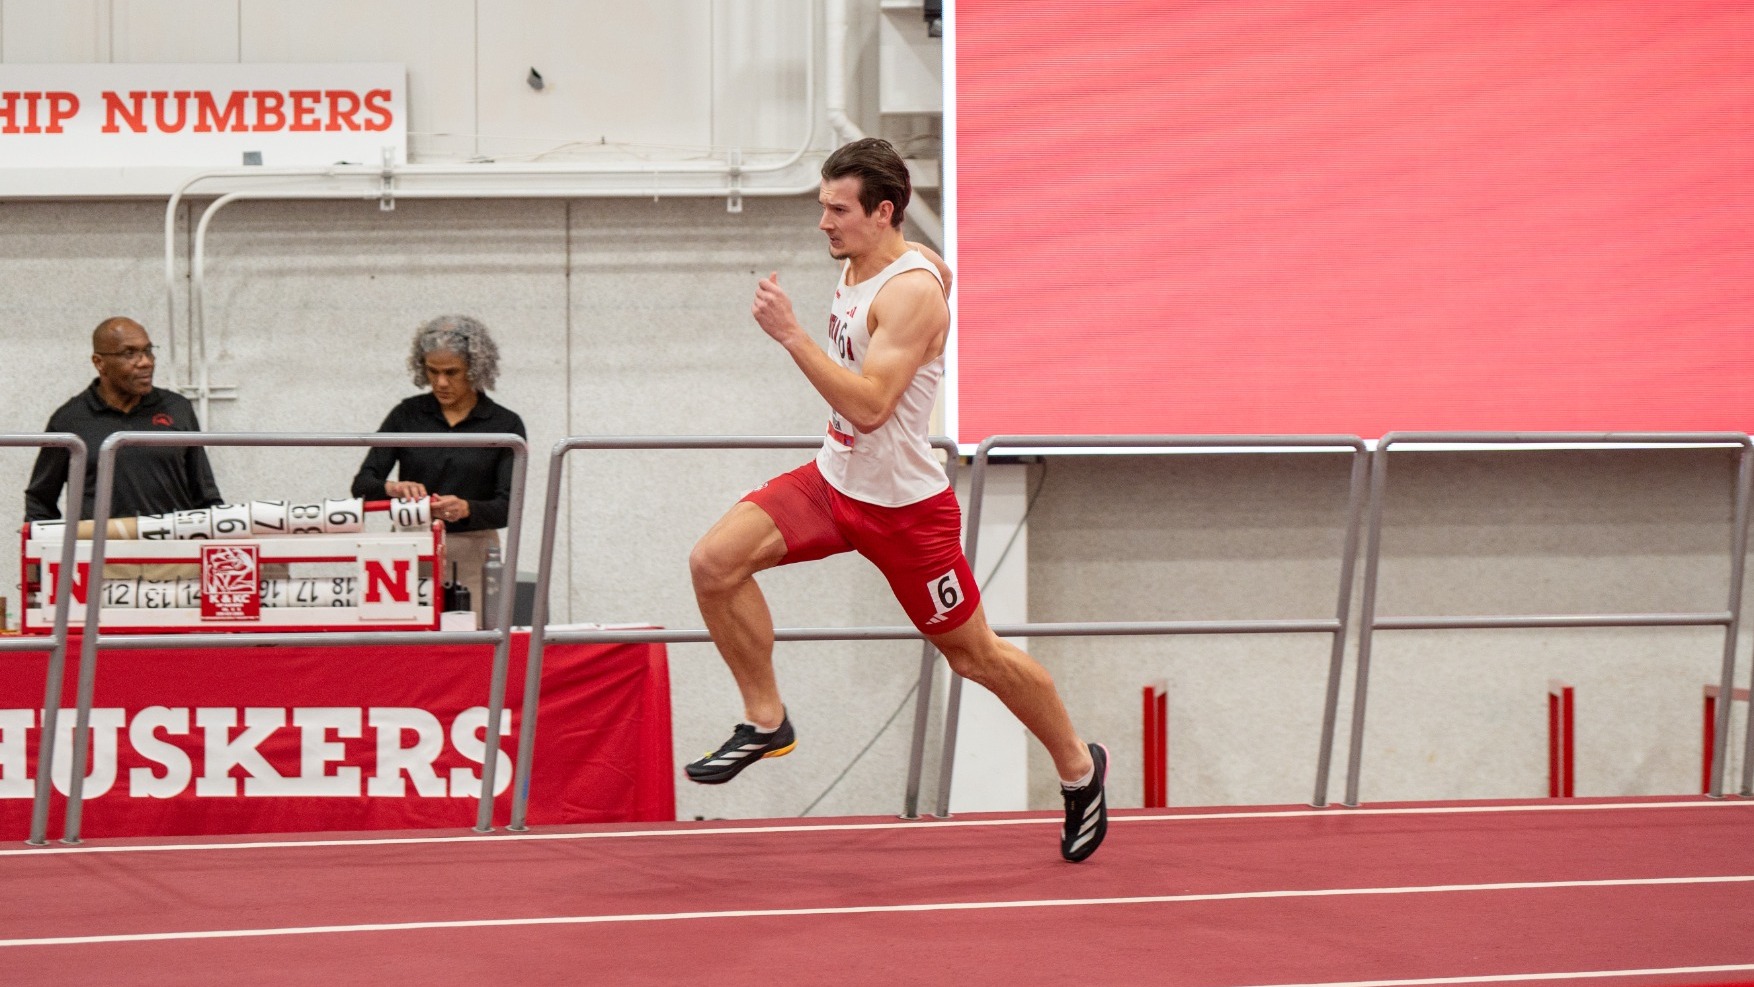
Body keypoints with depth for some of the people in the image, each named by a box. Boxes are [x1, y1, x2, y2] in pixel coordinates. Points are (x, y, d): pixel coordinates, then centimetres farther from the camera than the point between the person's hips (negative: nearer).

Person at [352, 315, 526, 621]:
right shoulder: (407, 415, 5)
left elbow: (507, 507, -6)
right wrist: (392, 488, -23)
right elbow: (362, 484, 0)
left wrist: (466, 509, -26)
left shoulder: (504, 424, 1)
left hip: (472, 558, -1)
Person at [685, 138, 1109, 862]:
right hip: (834, 478, 8)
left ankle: (1078, 766, 28)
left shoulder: (911, 291, -24)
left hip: (903, 504, -8)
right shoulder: (857, 267, 2)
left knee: (974, 654, 6)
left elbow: (869, 404, -34)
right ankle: (766, 720, 1)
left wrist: (791, 335, -37)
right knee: (715, 561, -14)